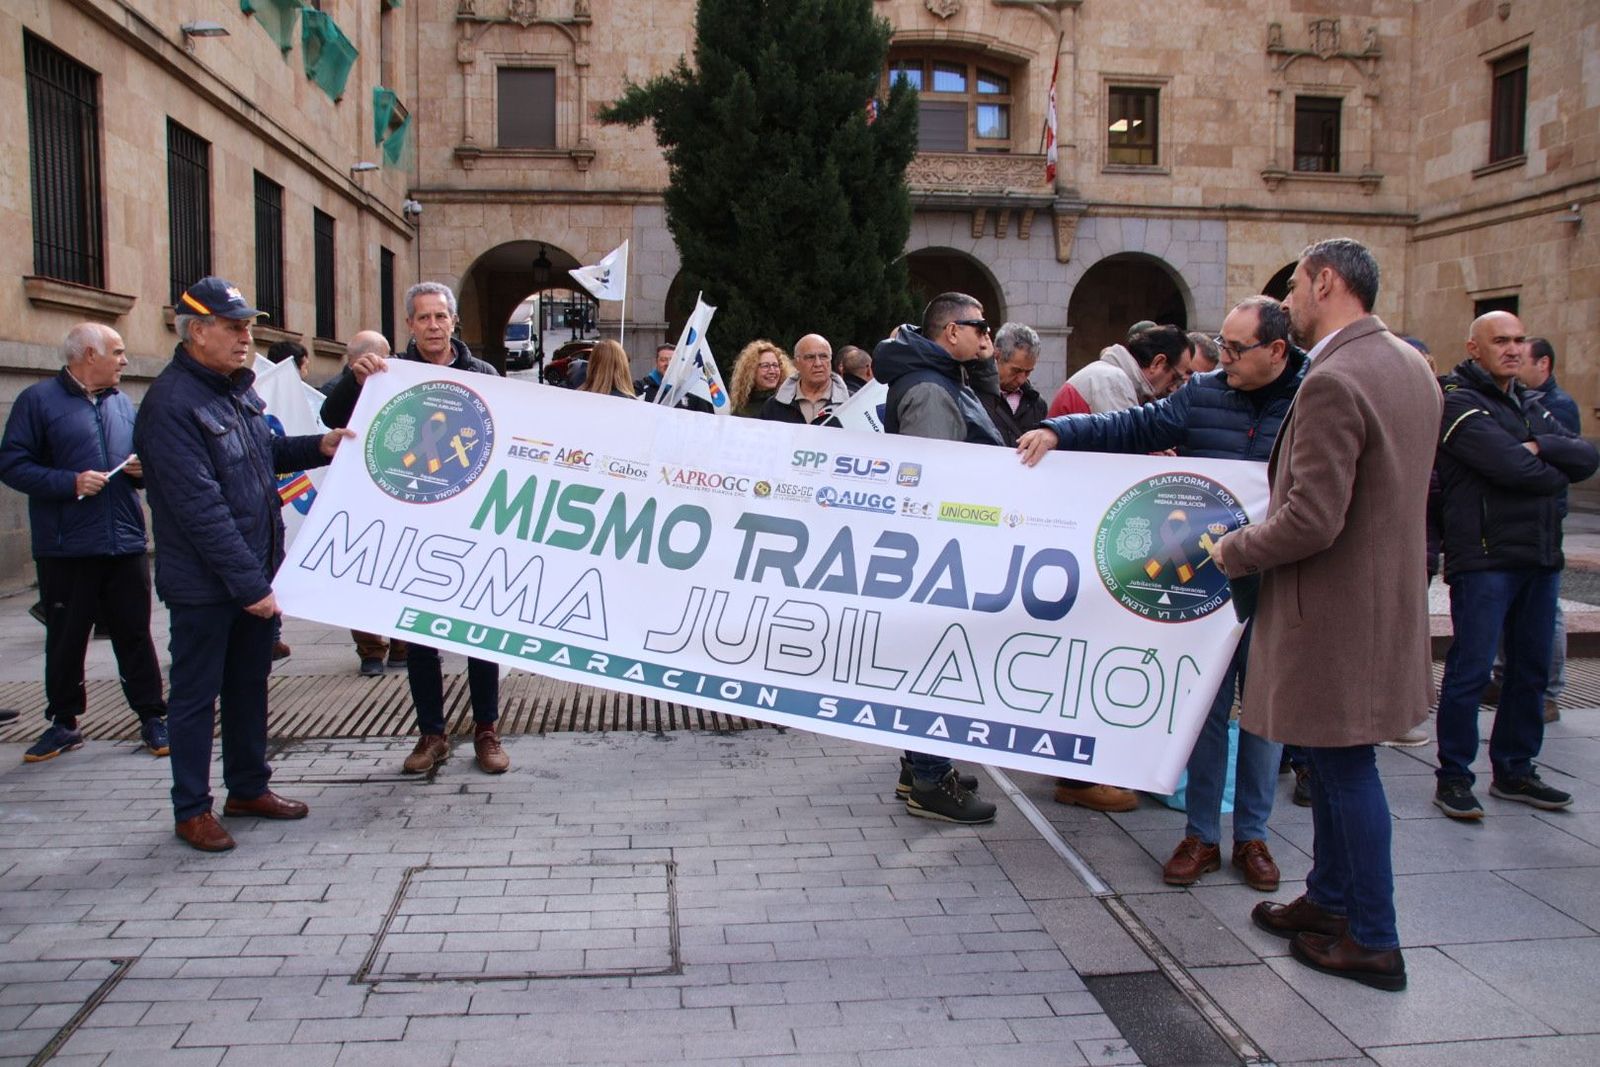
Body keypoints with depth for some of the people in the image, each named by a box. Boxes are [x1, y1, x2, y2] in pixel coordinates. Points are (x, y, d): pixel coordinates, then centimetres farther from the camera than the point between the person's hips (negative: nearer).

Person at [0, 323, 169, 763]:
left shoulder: (122, 402, 14)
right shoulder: (38, 400, -3)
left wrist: (141, 470, 2)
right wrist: (71, 483, -18)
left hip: (126, 545, 4)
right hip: (65, 549, -4)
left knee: (135, 635, 7)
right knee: (65, 639, 8)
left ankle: (152, 718, 15)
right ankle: (62, 723, 21)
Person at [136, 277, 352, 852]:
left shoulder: (236, 388, 9)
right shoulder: (171, 404, -20)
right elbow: (200, 506, -24)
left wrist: (318, 447, 7)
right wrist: (247, 582, -25)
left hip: (255, 571, 9)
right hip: (204, 584, -8)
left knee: (249, 684, 18)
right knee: (196, 694, 5)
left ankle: (249, 787, 33)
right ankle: (191, 810, 18)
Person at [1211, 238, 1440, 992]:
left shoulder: (1332, 381, -22)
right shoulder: (1410, 366, 9)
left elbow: (1312, 521, -27)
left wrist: (1233, 552, -9)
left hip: (1335, 608, -10)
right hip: (1385, 592, 10)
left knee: (1346, 766, 2)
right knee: (1333, 762, 20)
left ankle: (1373, 941, 16)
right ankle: (1329, 899, 34)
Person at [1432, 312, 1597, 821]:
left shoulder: (1530, 406, 19)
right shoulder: (1458, 402, -8)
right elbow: (1512, 467, -20)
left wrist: (1540, 447, -13)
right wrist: (1557, 472, -1)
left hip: (1540, 556, 8)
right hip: (1483, 557, -8)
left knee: (1531, 669, 13)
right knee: (1470, 670, -6)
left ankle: (1514, 770, 25)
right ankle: (1453, 778, 4)